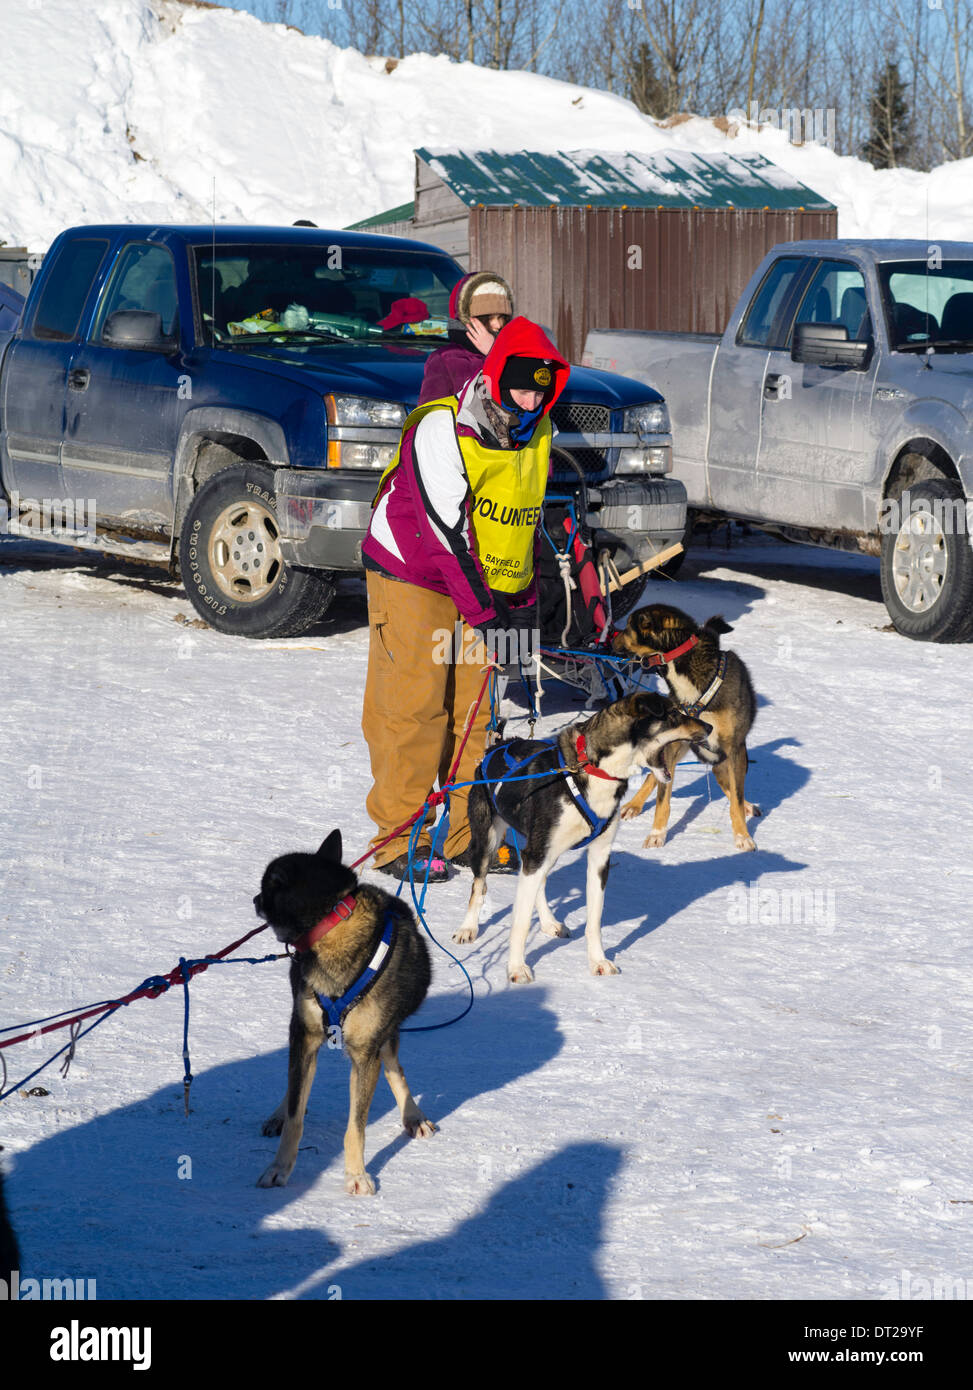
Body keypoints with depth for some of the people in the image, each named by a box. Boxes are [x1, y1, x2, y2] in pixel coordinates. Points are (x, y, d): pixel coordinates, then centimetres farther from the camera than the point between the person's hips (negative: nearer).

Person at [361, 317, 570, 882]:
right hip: (411, 576, -7)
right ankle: (400, 838, -3)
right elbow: (445, 527, -24)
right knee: (414, 705, -8)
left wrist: (523, 599, 5)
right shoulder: (443, 429, -21)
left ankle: (464, 833, 10)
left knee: (474, 707, 4)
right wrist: (483, 610, -25)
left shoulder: (536, 435, 3)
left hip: (485, 581, 7)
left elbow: (531, 518, 13)